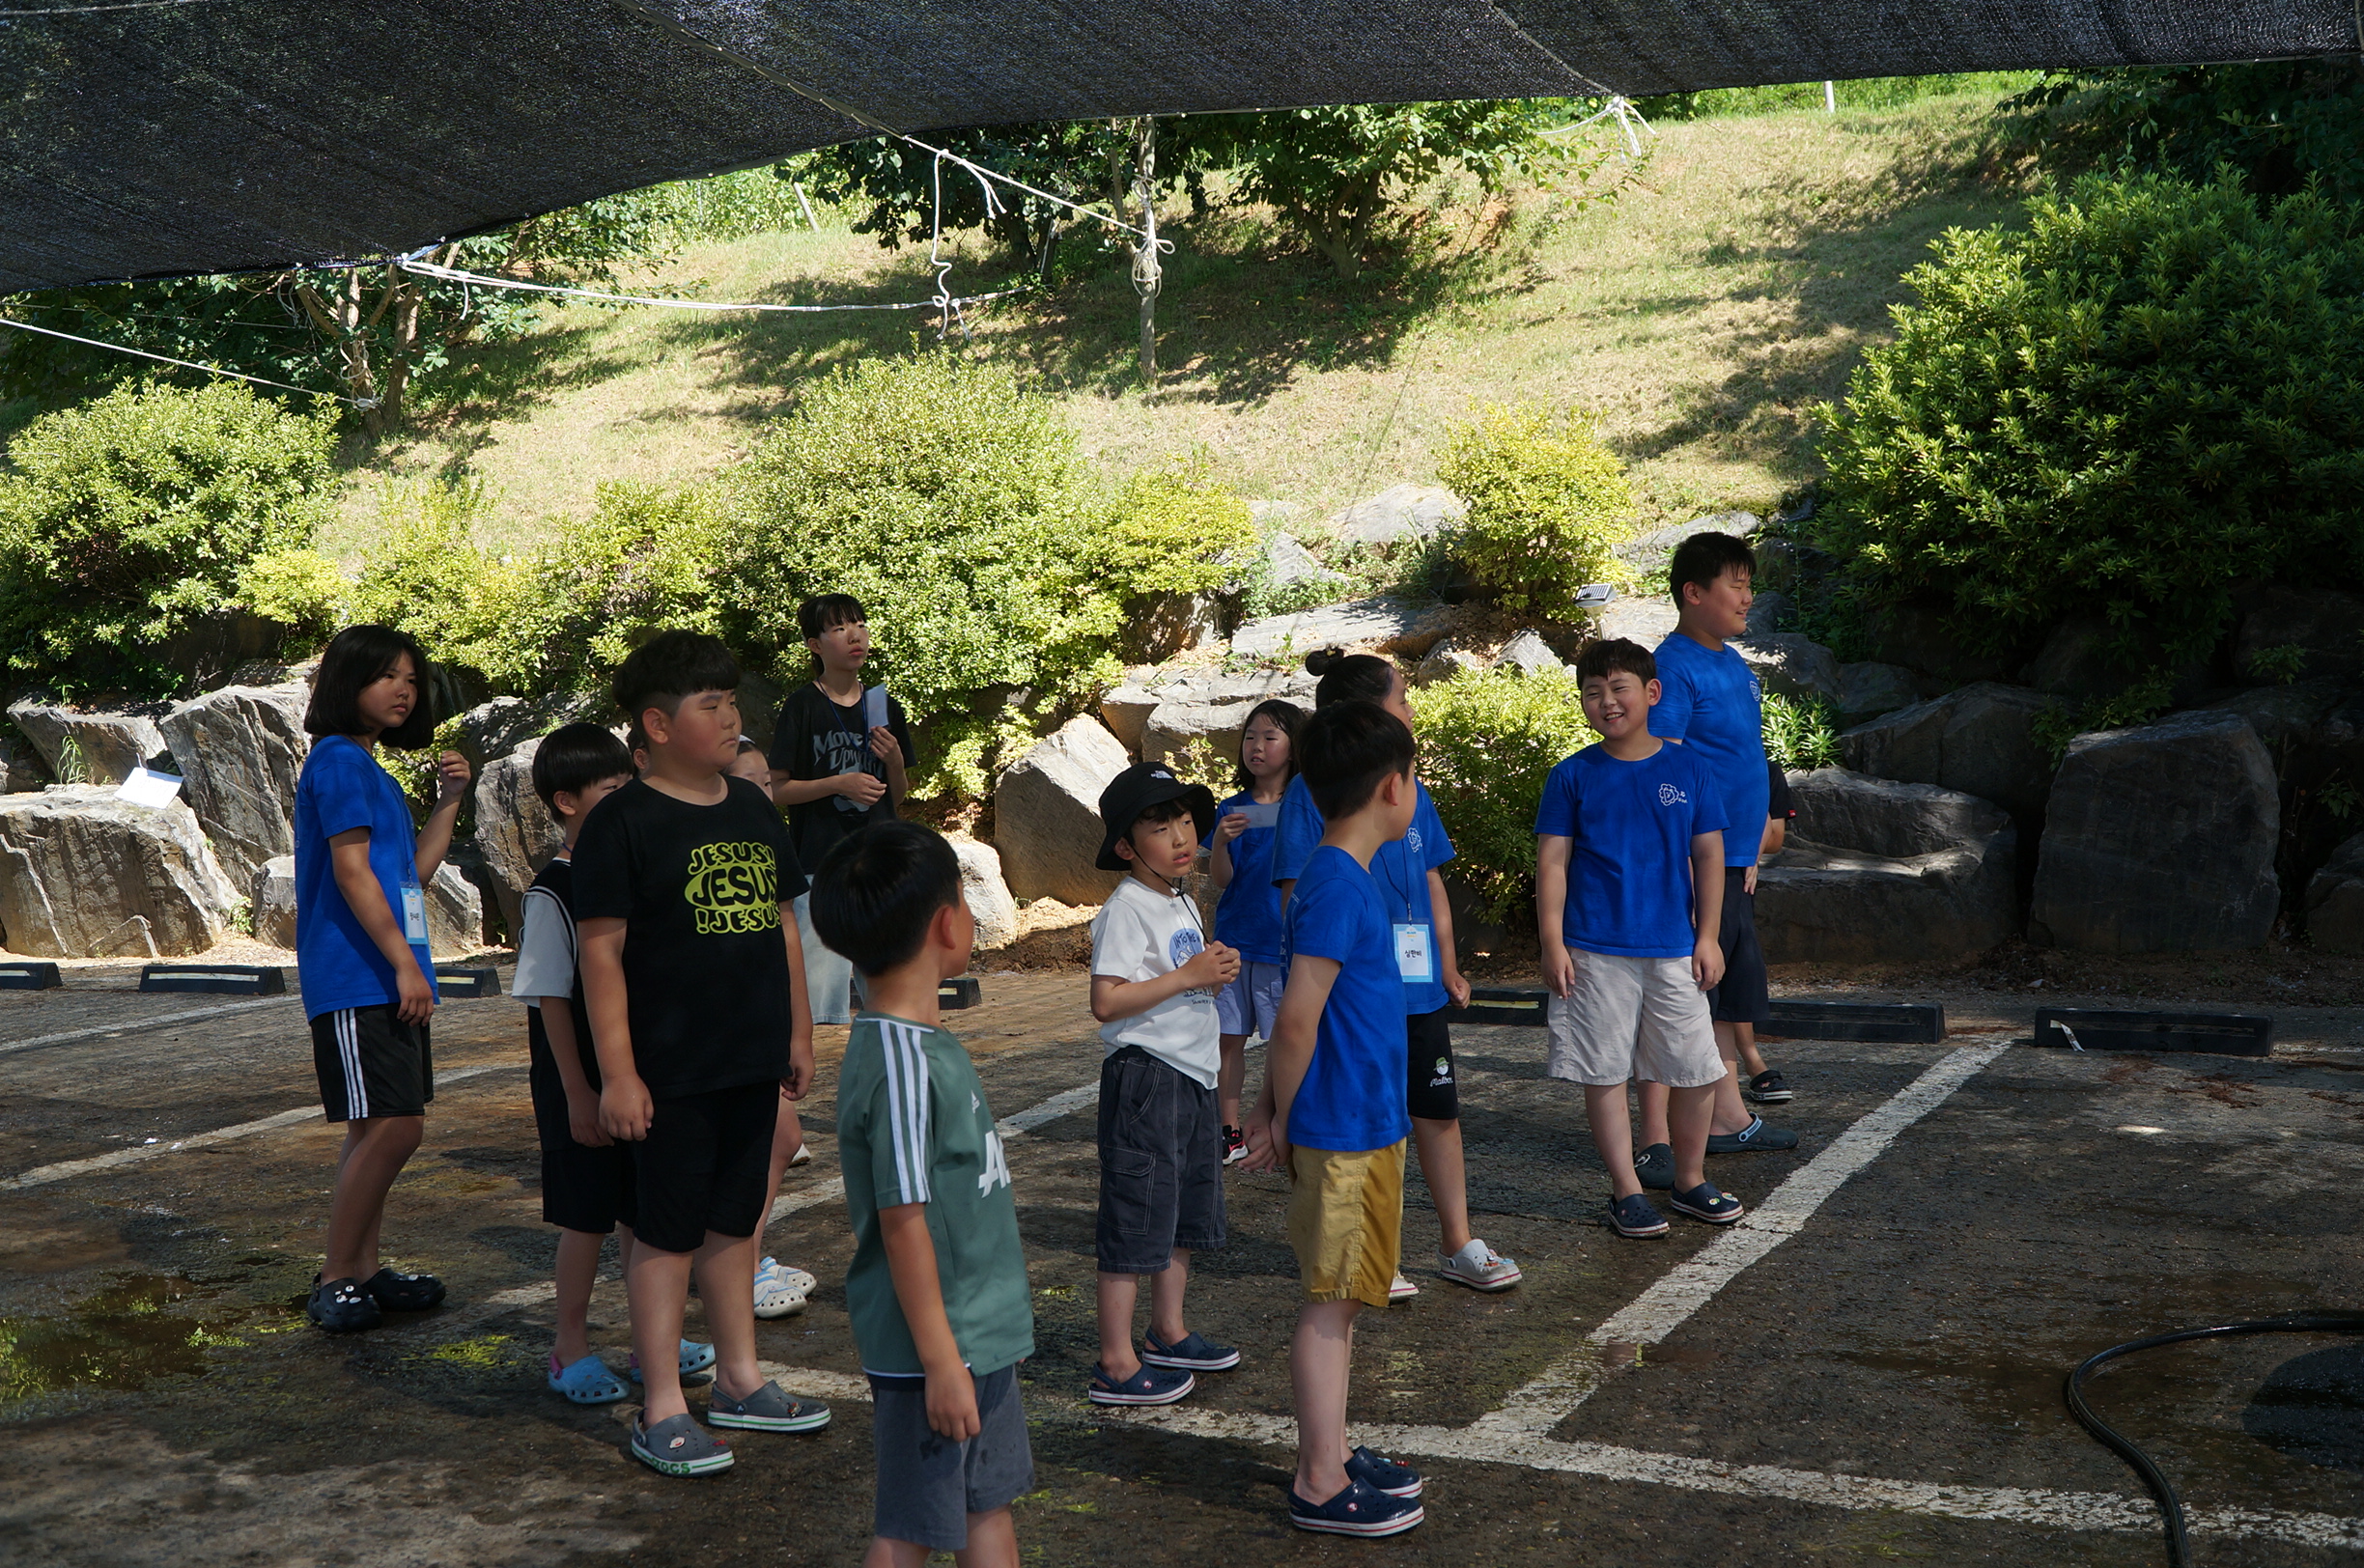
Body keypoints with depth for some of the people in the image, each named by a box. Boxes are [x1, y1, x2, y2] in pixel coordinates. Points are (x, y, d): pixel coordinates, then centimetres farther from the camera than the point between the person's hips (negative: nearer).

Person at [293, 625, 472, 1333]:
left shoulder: (375, 772, 20)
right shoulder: (339, 761, -10)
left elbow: (412, 873, 21)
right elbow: (351, 871, -17)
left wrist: (448, 802, 12)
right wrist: (405, 963, -19)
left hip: (387, 980, 10)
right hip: (355, 979, -10)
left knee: (379, 1131, 12)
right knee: (393, 1126, -12)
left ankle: (363, 1270, 20)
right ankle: (335, 1280, -3)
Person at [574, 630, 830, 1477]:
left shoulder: (753, 809, 10)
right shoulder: (621, 822, -11)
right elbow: (602, 949, -13)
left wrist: (798, 1031, 17)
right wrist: (617, 1072, -16)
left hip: (752, 1061, 7)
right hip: (671, 1073, -7)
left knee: (734, 1220, 17)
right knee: (668, 1232, 2)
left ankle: (739, 1379, 29)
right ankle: (662, 1411, 12)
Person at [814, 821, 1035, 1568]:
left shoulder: (924, 1043, 6)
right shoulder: (901, 1064, -24)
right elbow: (903, 1222, -24)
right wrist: (940, 1361, -20)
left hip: (981, 1336, 9)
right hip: (935, 1350, -9)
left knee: (989, 1506, 20)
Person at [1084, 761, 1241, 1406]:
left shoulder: (1184, 904, 14)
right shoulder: (1126, 910, -15)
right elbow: (1106, 1002, -24)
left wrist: (1217, 971, 3)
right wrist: (1189, 976, -23)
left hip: (1192, 1075, 9)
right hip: (1144, 1074, -9)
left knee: (1187, 1213, 18)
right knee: (1135, 1220, -5)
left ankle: (1168, 1333, 33)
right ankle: (1116, 1366, 2)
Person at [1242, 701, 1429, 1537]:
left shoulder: (1342, 877, 10)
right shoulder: (1339, 887, -20)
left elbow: (1298, 1017, 14)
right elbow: (1297, 1018, -21)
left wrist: (1279, 1108, 13)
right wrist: (1283, 1119, -10)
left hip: (1363, 1126, 9)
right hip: (1345, 1131, -9)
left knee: (1338, 1300, 17)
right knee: (1330, 1303, 0)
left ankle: (1332, 1453, 29)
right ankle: (1321, 1486, 10)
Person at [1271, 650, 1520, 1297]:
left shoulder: (1410, 791, 8)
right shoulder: (1310, 794, -11)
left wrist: (1448, 967, 13)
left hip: (1417, 986, 6)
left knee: (1437, 1110, 12)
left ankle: (1457, 1243, 24)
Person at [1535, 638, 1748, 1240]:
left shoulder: (1688, 767, 3)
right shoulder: (1572, 776, 0)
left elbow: (1709, 856, 7)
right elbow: (1552, 863, -1)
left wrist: (1708, 936, 3)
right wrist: (1553, 945, -6)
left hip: (1674, 948, 2)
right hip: (1595, 952, -1)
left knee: (1698, 1071, 5)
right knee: (1605, 1073, 3)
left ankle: (1691, 1179, 25)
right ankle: (1626, 1190, 16)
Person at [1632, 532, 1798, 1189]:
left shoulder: (1734, 664, 15)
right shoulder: (1676, 667, -14)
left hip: (1732, 863, 9)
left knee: (1728, 996, 18)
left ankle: (1728, 1118, 30)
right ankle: (1657, 1142, -1)